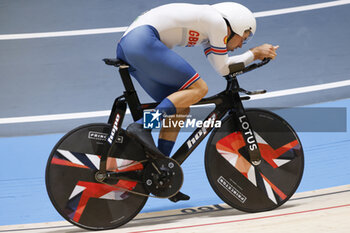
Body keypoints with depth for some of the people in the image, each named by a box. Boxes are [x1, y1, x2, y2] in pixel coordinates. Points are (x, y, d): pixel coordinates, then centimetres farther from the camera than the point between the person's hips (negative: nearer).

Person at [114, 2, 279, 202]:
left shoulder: (206, 27, 26)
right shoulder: (217, 21, -1)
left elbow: (224, 65, 34)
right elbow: (223, 68, 4)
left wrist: (255, 53, 32)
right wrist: (254, 54, 16)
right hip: (143, 41, -10)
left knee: (180, 107, 11)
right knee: (198, 89, -11)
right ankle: (141, 127, -23)